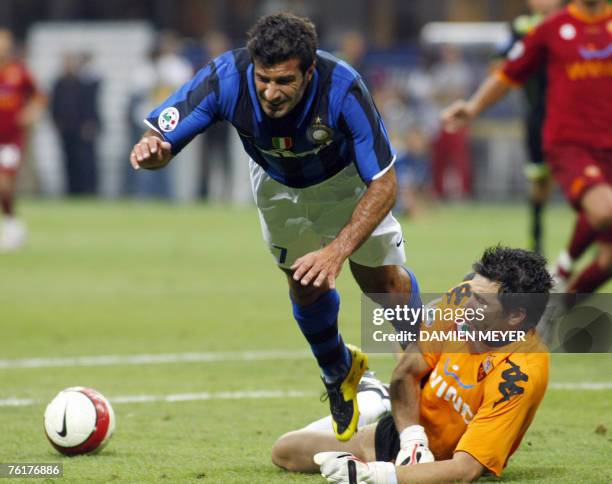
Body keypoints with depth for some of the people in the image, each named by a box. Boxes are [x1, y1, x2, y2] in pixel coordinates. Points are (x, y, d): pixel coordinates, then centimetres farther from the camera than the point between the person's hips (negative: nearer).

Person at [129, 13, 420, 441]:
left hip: (345, 177, -2)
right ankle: (339, 370, 33)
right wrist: (152, 149, -57)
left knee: (382, 278, -1)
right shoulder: (227, 79, -39)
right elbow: (160, 139, -31)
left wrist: (337, 251, -47)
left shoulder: (343, 88, -43)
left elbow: (384, 186, -36)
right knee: (305, 287, 3)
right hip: (278, 182, 2)